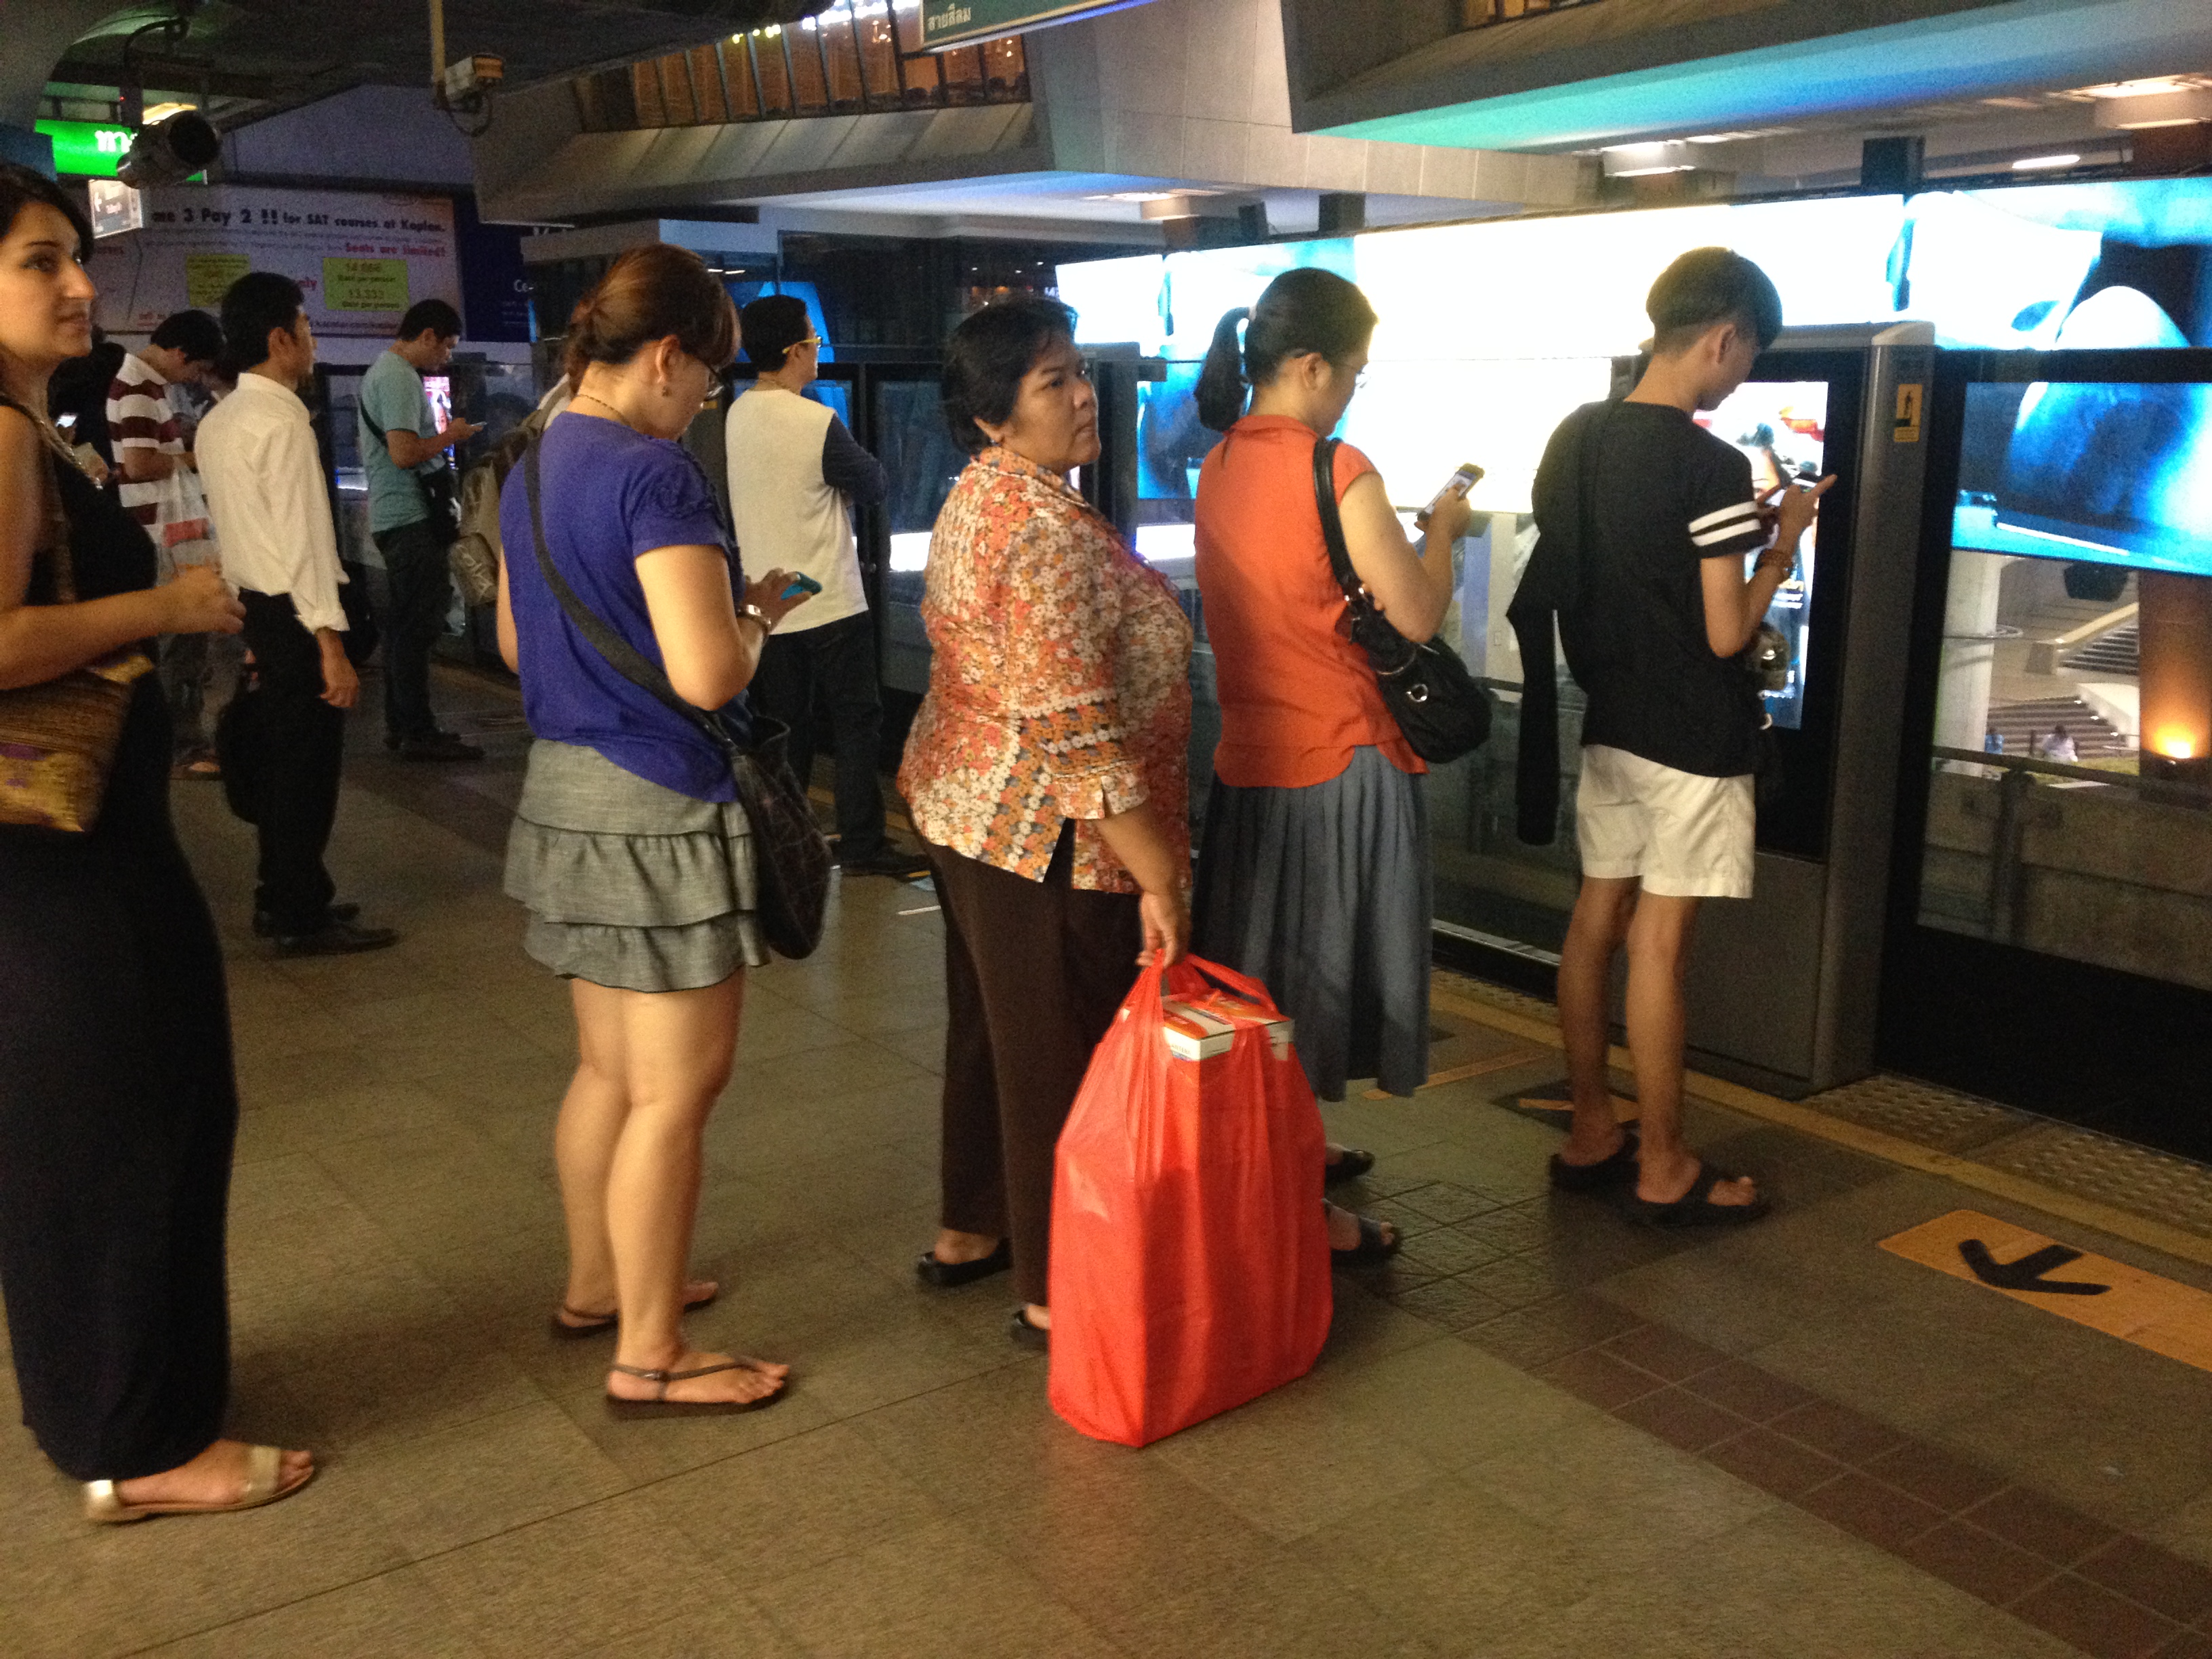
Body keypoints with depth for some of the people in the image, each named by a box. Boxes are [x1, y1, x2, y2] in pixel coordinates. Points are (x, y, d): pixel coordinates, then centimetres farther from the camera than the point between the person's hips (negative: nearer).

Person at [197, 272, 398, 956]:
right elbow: (302, 539, -20)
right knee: (307, 765, -1)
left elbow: (234, 523, 16)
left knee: (282, 759, 18)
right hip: (295, 611, -9)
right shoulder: (281, 420, -16)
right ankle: (301, 918, 8)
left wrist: (248, 619, 20)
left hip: (254, 604, 9)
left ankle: (282, 898, 30)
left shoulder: (218, 421, 12)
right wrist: (331, 646, -21)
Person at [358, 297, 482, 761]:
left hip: (394, 517, 11)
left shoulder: (383, 370, 20)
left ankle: (400, 724, 22)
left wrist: (443, 438, 16)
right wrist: (450, 436, -9)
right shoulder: (398, 376, -14)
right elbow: (405, 453, -23)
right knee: (418, 623, -9)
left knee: (405, 622, 15)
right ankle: (417, 732, -7)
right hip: (409, 515, -11)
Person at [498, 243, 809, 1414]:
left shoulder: (532, 469, 11)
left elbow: (516, 644, 22)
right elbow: (706, 673, -24)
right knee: (676, 1091, 1)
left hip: (564, 793, 10)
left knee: (609, 1069, 21)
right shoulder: (654, 472, -18)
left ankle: (595, 1283, 37)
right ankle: (649, 1356, 12)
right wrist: (758, 614, -4)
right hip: (659, 810, -9)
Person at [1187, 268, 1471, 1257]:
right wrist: (1441, 529, 3)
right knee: (1318, 972, 3)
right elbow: (1417, 616, -13)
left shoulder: (1221, 465, 5)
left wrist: (1400, 528, 15)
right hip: (1338, 760, -7)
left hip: (1250, 756, 8)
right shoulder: (1339, 475, -19)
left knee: (1265, 966, 18)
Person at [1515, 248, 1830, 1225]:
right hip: (1692, 736, -7)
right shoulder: (1713, 467, -18)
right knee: (1659, 943, -1)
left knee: (1597, 919, 13)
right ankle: (1664, 1172, 12)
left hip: (1609, 721, 7)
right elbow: (1726, 633, -17)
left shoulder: (1576, 438, 4)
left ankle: (1591, 1135, 24)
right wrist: (1780, 547, -2)